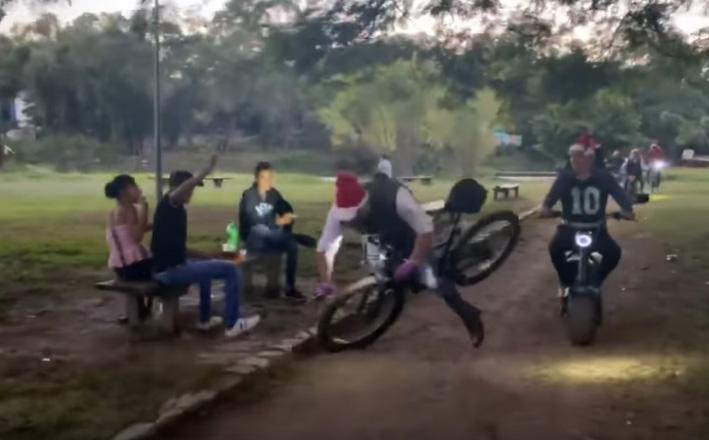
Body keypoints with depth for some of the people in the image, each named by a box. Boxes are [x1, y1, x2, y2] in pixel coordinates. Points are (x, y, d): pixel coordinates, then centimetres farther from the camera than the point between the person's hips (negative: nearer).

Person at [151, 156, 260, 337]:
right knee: (230, 270, -7)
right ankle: (232, 324, 2)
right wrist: (207, 170, -40)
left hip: (169, 266, 10)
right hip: (170, 270, -10)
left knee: (205, 264, 38)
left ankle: (205, 319, 40)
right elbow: (185, 186, -36)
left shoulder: (174, 208, 16)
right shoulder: (169, 204, -11)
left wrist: (205, 256, 19)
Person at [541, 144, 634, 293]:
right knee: (556, 248, -29)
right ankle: (567, 281, -1)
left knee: (614, 253, -21)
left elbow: (619, 193, -10)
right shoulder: (564, 179, -5)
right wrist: (546, 207, -35)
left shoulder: (603, 177, -6)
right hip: (571, 227, 0)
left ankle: (595, 280, 10)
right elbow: (553, 194, -17)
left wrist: (627, 209, -25)